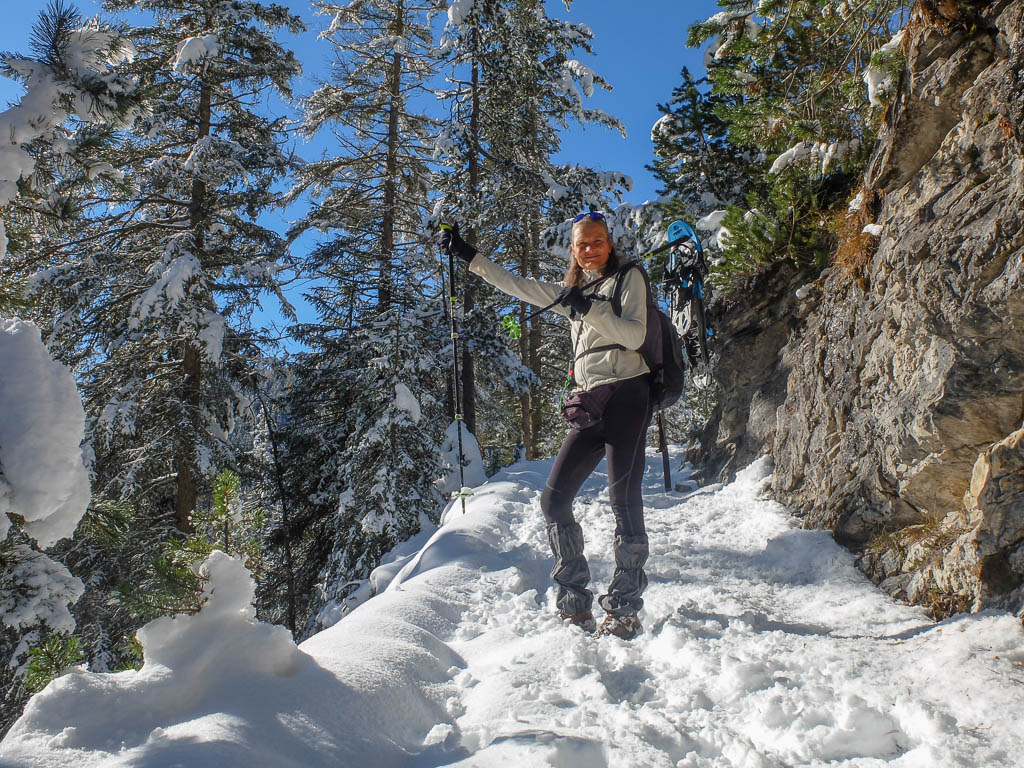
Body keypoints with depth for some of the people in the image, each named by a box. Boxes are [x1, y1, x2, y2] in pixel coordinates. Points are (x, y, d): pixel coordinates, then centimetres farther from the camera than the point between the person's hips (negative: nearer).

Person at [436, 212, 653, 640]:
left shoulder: (629, 278, 7)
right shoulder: (571, 292, 23)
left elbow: (635, 335, -7)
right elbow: (517, 286, 23)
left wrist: (590, 308, -17)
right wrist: (468, 256, 18)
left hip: (625, 395, -7)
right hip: (589, 405, 7)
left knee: (624, 498, -14)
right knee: (554, 500, 0)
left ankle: (625, 609, -7)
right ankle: (574, 600, 7)